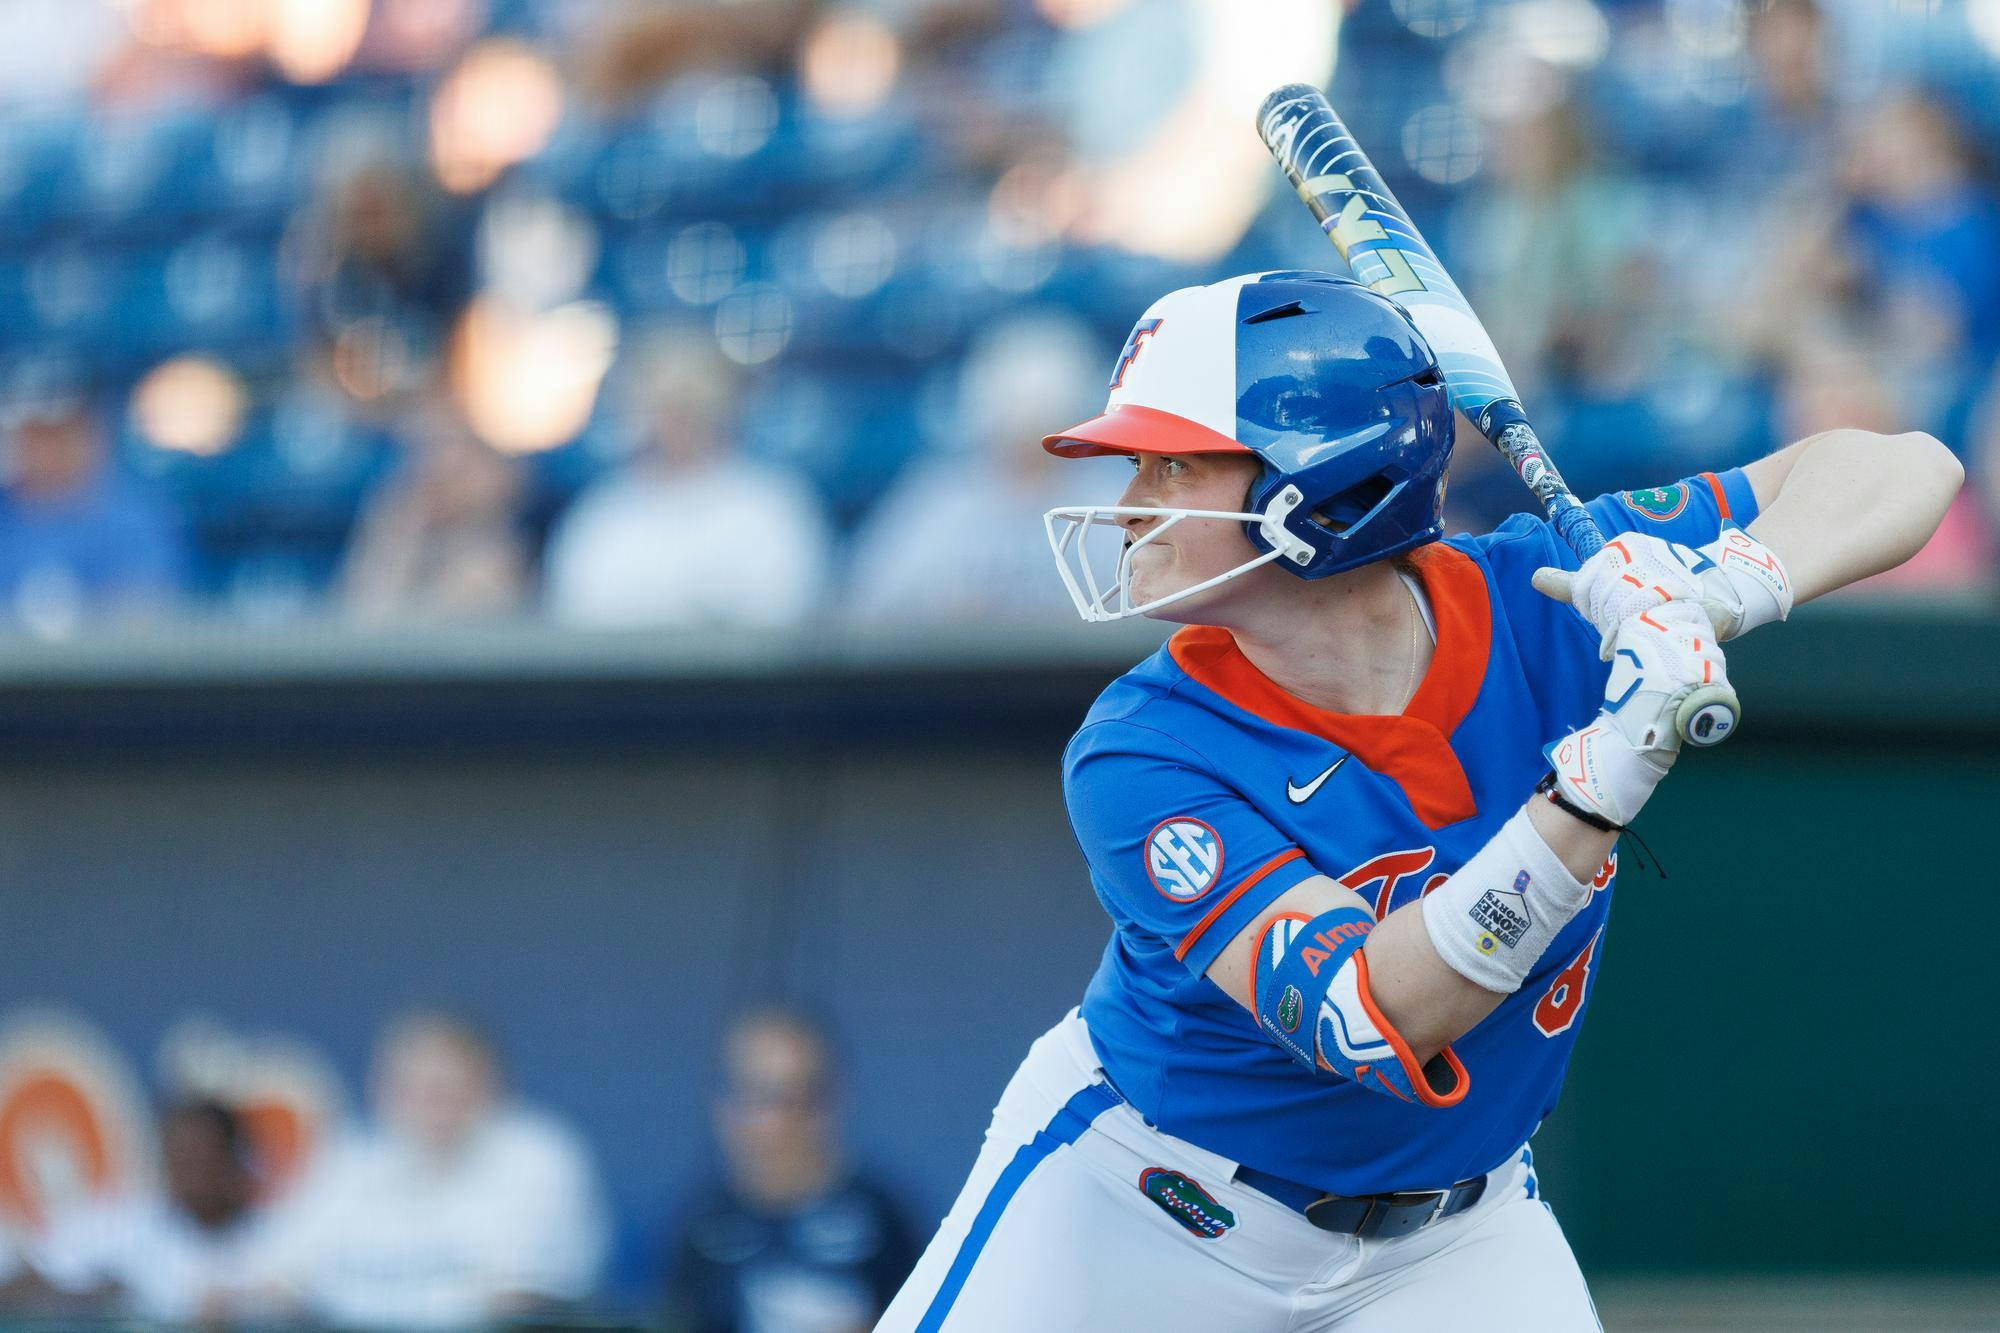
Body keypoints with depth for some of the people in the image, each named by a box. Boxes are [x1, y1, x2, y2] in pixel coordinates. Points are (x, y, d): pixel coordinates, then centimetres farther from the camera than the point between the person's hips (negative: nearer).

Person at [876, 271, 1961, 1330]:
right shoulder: (1138, 756, -25)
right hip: (1133, 1211, -2)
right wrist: (1607, 770, -48)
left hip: (1452, 1239, 2)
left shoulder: (1537, 603, -18)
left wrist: (1721, 591, -38)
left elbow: (1906, 471, -17)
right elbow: (1366, 1024, -38)